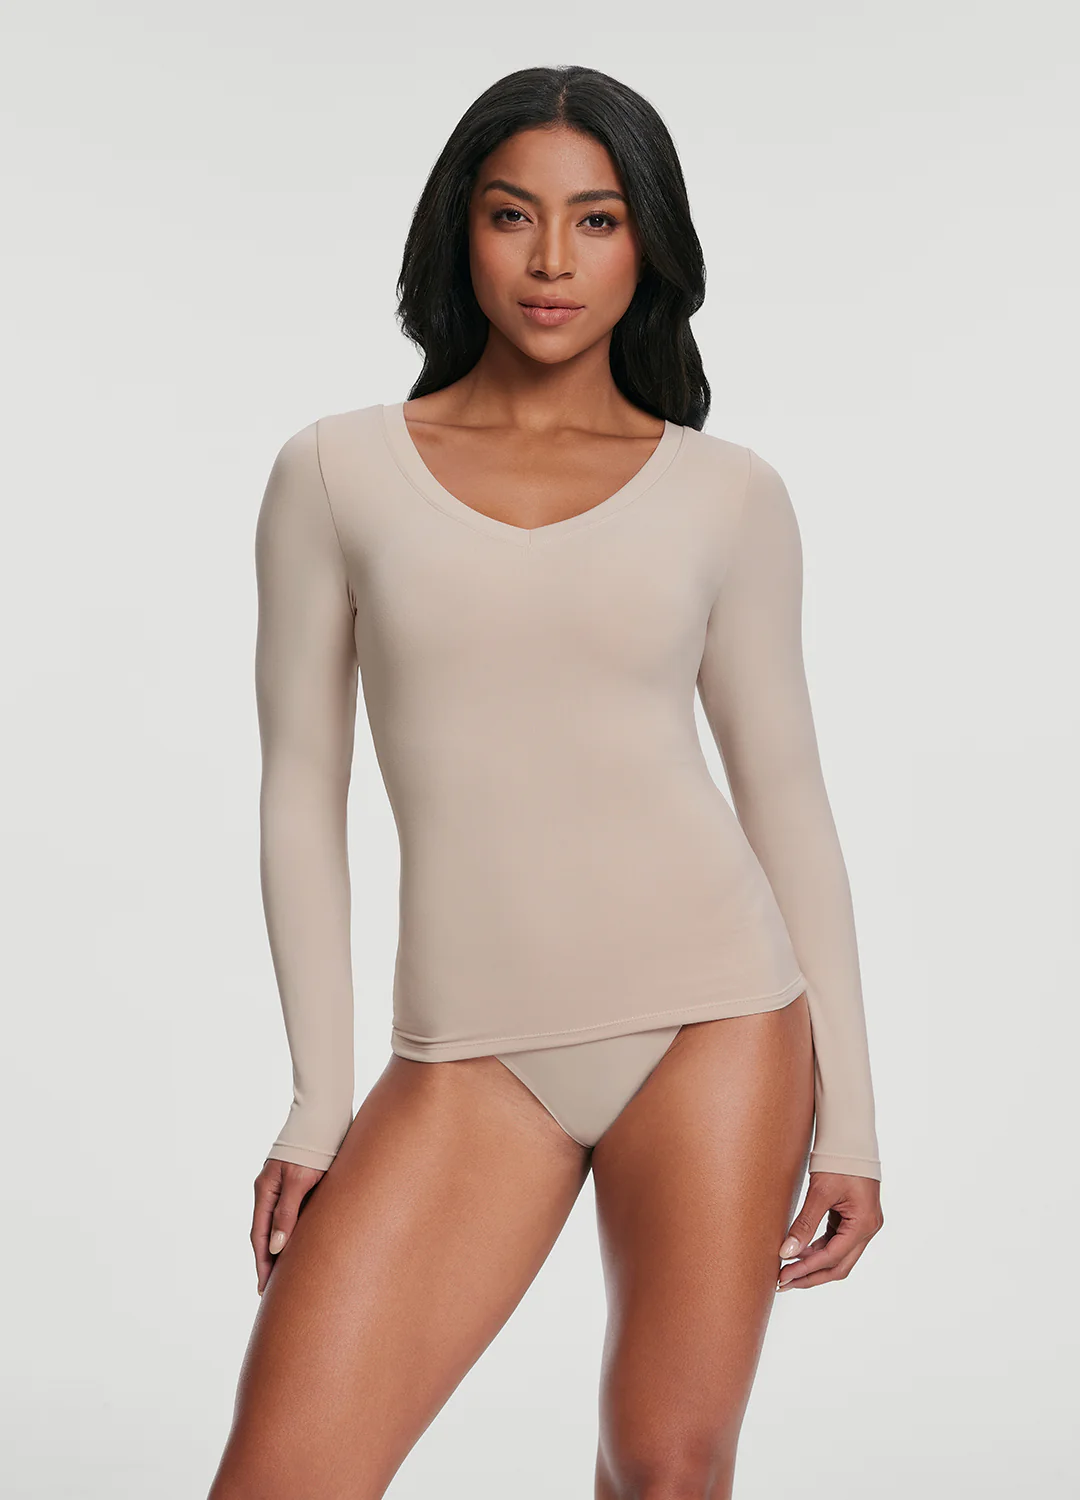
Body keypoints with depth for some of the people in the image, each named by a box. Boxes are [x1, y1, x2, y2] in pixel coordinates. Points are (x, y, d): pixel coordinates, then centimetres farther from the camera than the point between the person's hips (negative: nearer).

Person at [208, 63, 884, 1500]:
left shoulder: (726, 493, 4)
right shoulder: (336, 474, 4)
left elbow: (785, 791, 7)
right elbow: (302, 790, 5)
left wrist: (848, 1110, 5)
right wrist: (320, 1094, 1)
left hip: (714, 1017, 0)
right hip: (472, 1054, 0)